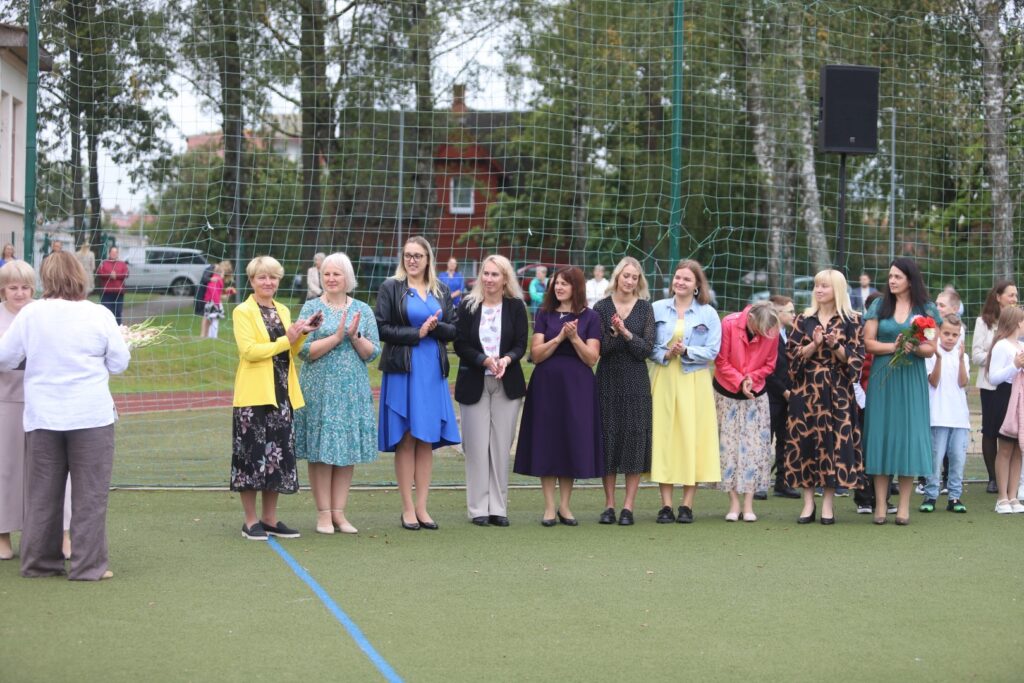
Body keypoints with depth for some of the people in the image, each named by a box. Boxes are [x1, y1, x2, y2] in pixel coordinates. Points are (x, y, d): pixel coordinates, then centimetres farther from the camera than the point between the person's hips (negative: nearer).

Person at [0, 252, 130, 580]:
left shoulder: (30, 314, -4)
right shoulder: (99, 315, -8)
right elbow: (119, 363, -1)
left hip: (42, 417, 2)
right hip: (91, 416, -2)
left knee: (42, 492, 12)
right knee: (89, 492, 3)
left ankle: (39, 561, 19)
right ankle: (88, 565, 4)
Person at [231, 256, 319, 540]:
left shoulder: (283, 311, 16)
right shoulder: (243, 312, -3)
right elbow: (248, 350, -15)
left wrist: (302, 334, 1)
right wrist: (285, 340, -16)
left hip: (281, 394, 6)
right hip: (254, 395, -6)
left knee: (278, 455, 8)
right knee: (252, 455, -3)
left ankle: (269, 519, 16)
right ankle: (250, 521, 5)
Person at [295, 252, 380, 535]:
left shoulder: (363, 310, 9)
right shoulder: (312, 308, 1)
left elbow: (373, 353, 5)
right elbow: (304, 350, -8)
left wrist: (355, 336, -12)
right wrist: (337, 336, -14)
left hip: (352, 391, 3)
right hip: (319, 391, -3)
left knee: (348, 450, 4)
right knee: (320, 451, -2)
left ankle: (339, 513, 10)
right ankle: (323, 514, 5)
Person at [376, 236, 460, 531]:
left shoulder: (441, 291, 13)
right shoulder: (391, 288, 2)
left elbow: (453, 330, 10)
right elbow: (382, 328, -5)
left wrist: (435, 327, -10)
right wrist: (417, 333, -12)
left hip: (433, 371, 4)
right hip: (403, 370, -4)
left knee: (427, 441, 3)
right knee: (406, 440, -3)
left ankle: (422, 507, 8)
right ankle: (408, 508, 2)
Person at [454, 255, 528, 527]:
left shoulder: (516, 306, 3)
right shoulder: (468, 305, 1)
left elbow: (521, 344, 0)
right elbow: (460, 344, -3)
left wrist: (506, 360, -20)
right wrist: (485, 360, -18)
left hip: (507, 383, 1)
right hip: (474, 383, -1)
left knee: (501, 446, 2)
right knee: (477, 446, -1)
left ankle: (498, 508, 8)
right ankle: (478, 508, 5)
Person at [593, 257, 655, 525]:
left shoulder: (645, 308, 5)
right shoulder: (601, 307, 4)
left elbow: (647, 349, -2)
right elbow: (598, 349, -2)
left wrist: (626, 333, -15)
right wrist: (614, 333, -19)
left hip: (636, 382, 0)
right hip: (608, 380, 0)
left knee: (635, 438, -3)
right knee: (608, 437, 1)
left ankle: (628, 506, 1)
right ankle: (609, 505, 9)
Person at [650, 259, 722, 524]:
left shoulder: (708, 313, 5)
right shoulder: (657, 309, 7)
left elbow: (712, 351, -1)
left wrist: (687, 352, -15)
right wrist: (664, 354, -14)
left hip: (694, 381, -1)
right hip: (664, 379, 1)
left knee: (693, 436, -2)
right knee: (663, 435, -2)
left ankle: (687, 505, 4)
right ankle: (666, 505, 3)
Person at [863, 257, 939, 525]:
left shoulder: (926, 309, 6)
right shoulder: (879, 306, 7)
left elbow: (931, 350, 2)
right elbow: (869, 343, 1)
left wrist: (914, 348, -18)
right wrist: (894, 346, -14)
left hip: (911, 378, 0)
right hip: (882, 378, 0)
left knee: (909, 434, -3)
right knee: (881, 434, -2)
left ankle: (904, 506, 1)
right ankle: (880, 504, 1)